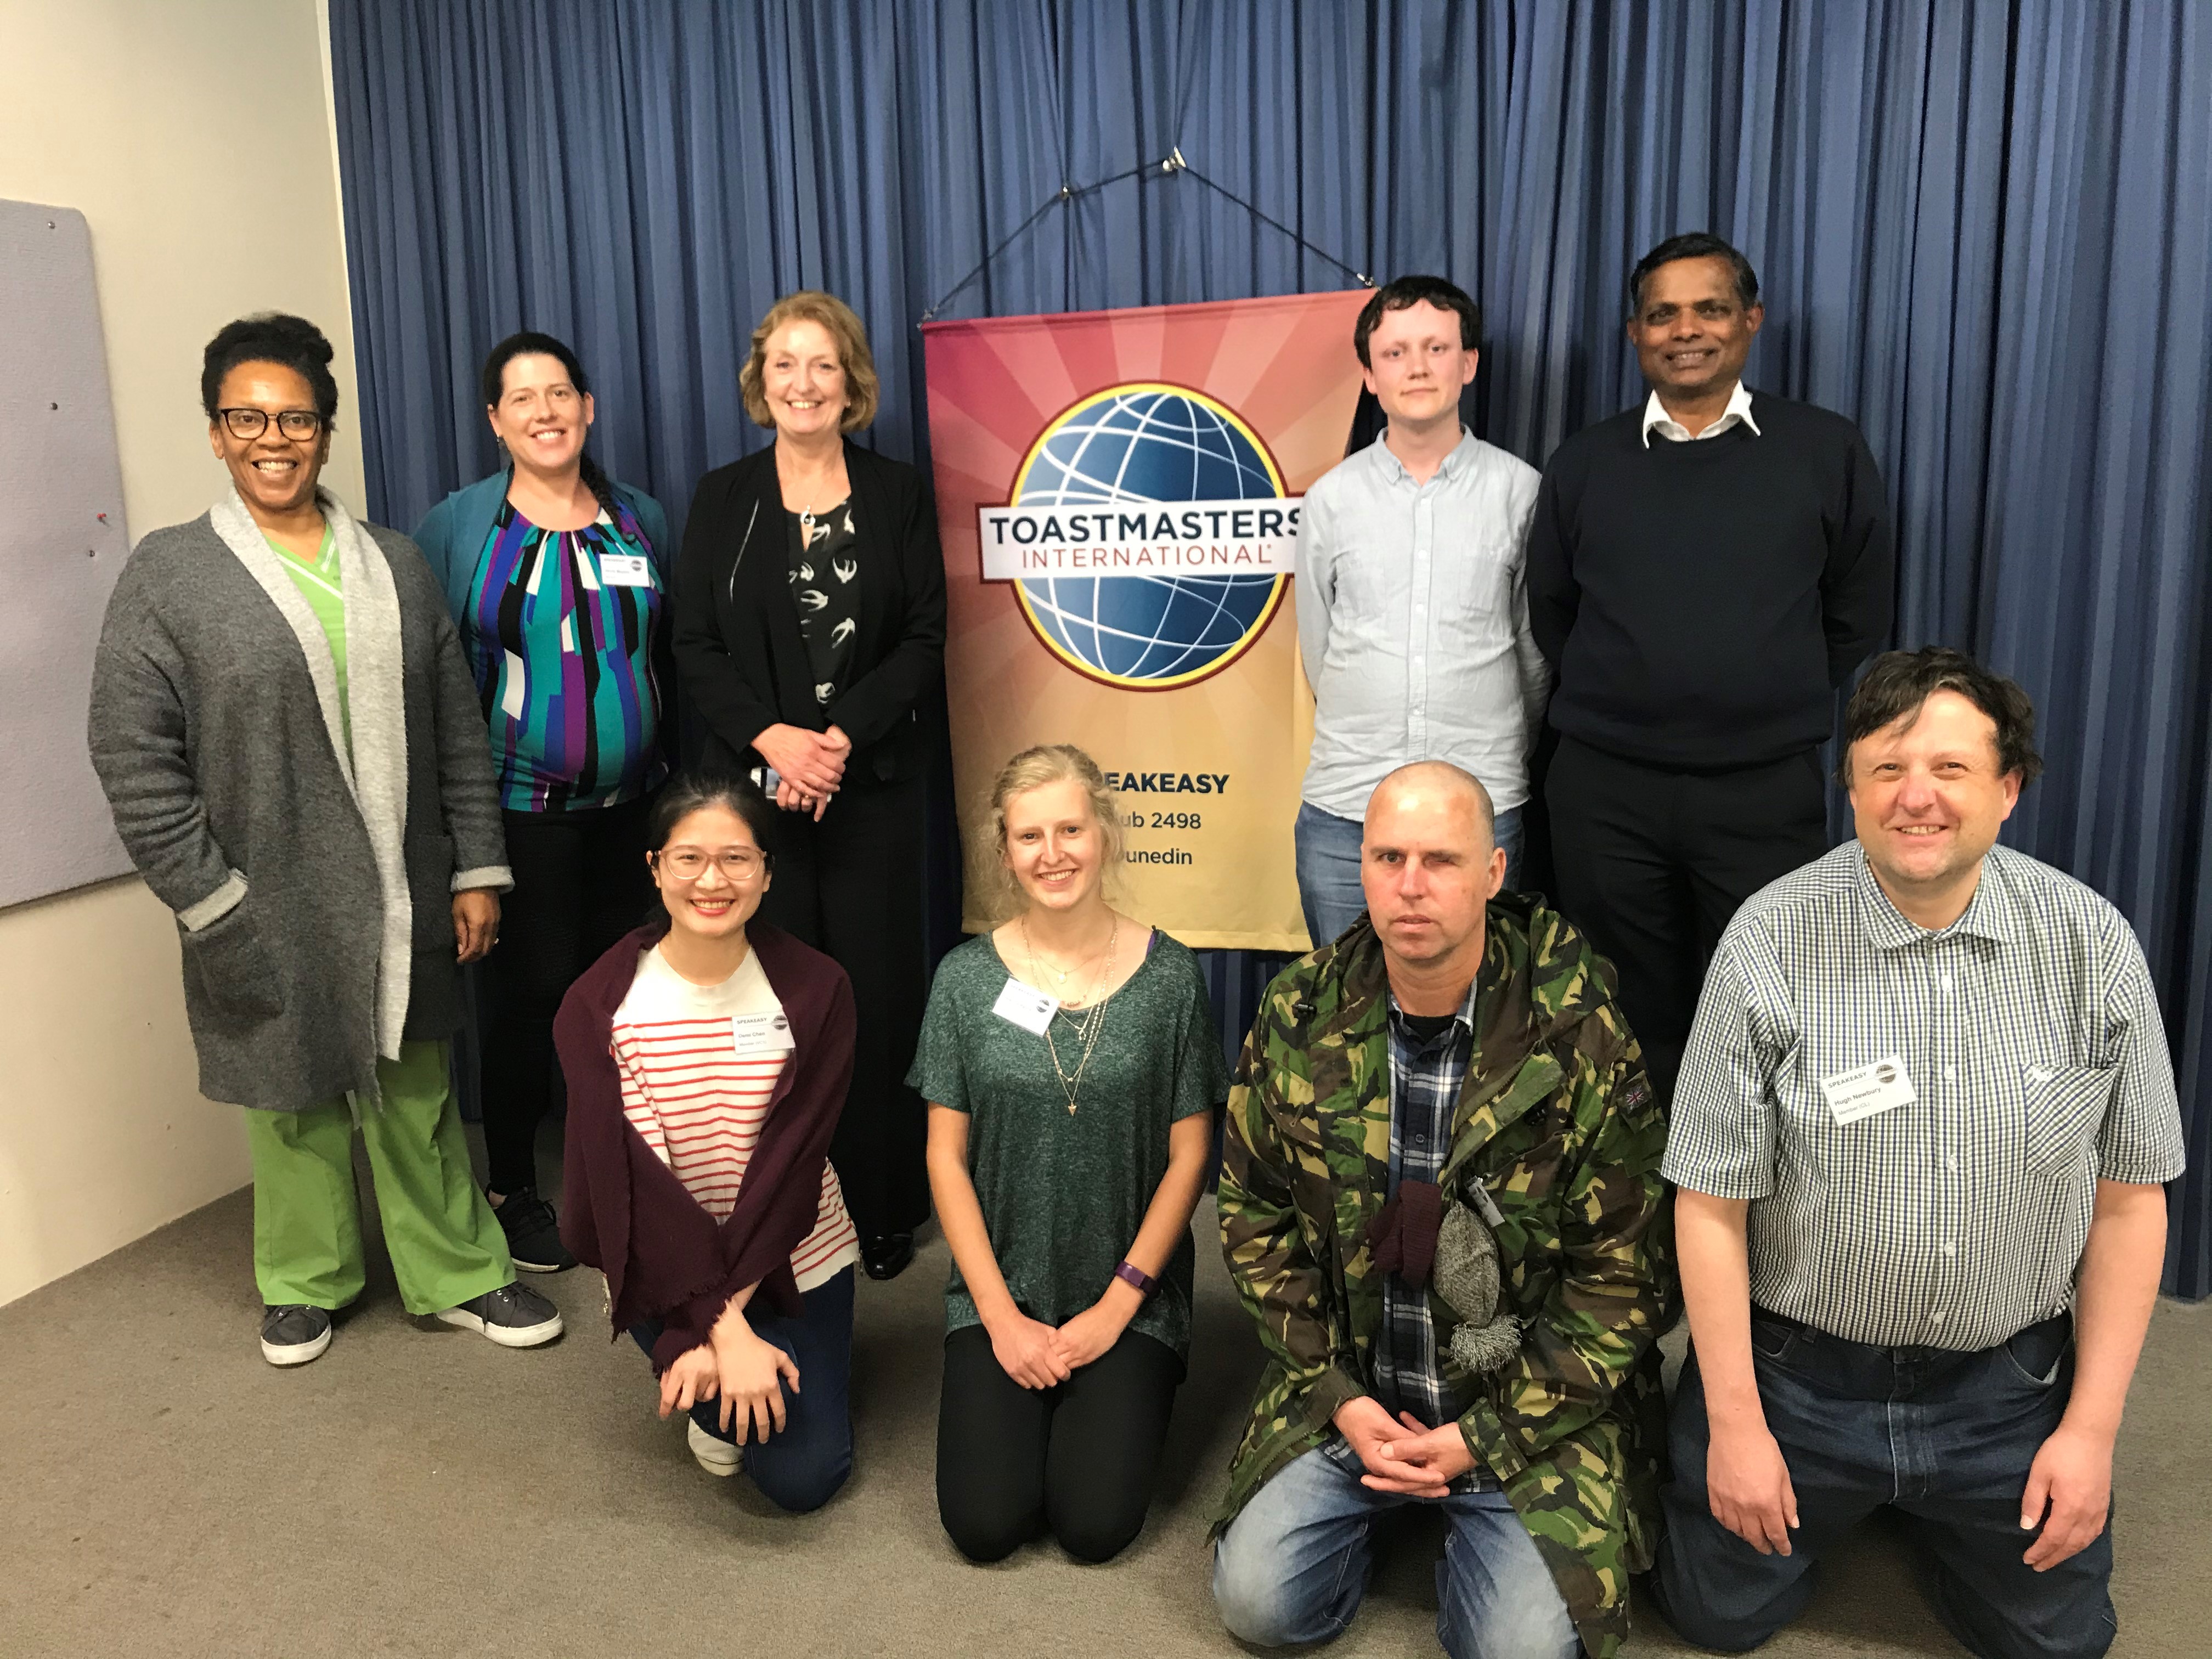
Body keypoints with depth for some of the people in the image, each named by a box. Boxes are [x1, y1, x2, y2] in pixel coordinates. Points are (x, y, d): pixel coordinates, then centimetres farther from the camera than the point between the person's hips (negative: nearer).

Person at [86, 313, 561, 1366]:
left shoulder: (395, 564, 7)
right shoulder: (168, 576, -4)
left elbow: (457, 728, 7)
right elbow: (134, 761, -7)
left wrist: (476, 867, 3)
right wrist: (212, 906, -11)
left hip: (401, 903, 3)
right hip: (268, 912, -2)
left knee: (416, 1096, 12)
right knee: (296, 1101, 12)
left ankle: (457, 1274, 27)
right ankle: (306, 1282, 34)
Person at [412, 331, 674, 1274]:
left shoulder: (642, 521, 8)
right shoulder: (456, 527, -1)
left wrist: (683, 782, 8)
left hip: (633, 804, 3)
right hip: (519, 809, -3)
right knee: (528, 991, 3)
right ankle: (512, 1189, 21)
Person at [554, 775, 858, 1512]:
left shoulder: (815, 990, -14)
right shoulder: (598, 1004, -15)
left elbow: (791, 1162, -16)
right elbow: (636, 1179, -19)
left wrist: (718, 1316, -22)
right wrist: (724, 1330, -25)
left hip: (793, 1253, 2)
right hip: (662, 1264, -1)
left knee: (805, 1477, -2)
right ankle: (716, 1404, 12)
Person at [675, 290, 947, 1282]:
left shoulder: (898, 496, 8)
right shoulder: (723, 500, 9)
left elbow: (925, 640, 1)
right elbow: (695, 648, 3)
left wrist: (841, 736, -12)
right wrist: (772, 739, -12)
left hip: (873, 784, 0)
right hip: (753, 783, 1)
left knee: (880, 995, 0)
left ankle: (881, 1212, 13)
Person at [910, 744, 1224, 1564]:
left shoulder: (1167, 977, -7)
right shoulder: (968, 978, -4)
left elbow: (1188, 1157, -3)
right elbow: (946, 1157, -1)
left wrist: (1116, 1307, -7)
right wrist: (1001, 1315, -6)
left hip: (1131, 1298, -1)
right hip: (999, 1294, 1)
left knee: (1094, 1525, -11)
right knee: (984, 1523, -10)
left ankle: (1117, 1397, 18)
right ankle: (1024, 1392, 19)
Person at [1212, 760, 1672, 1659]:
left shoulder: (1580, 1040, -16)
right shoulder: (1298, 1018, -7)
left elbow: (1623, 1271, -11)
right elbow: (1256, 1218, 3)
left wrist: (1486, 1436, -12)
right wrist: (1338, 1396, -5)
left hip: (1535, 1405, -2)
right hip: (1345, 1392, 3)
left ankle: (1472, 1512, 16)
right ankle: (1380, 1498, 22)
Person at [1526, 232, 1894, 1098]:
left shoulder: (1827, 452, 2)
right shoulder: (1584, 462, 6)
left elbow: (1856, 616, 9)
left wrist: (1770, 704, 9)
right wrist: (1622, 702, 10)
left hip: (1766, 792, -1)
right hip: (1605, 789, 1)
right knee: (1635, 1023, 12)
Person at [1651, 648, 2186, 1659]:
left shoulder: (2094, 945, -10)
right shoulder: (1770, 943, -17)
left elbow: (2129, 1199, -1)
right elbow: (1713, 1203, -12)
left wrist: (2093, 1426, -3)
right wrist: (1736, 1425, -9)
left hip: (2009, 1385, 2)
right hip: (1798, 1375, -1)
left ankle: (1915, 1507, 40)